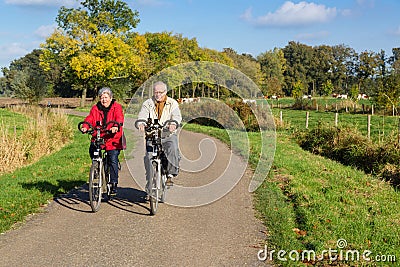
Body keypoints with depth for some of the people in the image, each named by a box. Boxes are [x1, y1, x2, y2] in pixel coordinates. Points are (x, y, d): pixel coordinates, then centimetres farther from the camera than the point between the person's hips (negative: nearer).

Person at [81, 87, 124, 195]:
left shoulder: (117, 107, 2)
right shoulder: (95, 108, 11)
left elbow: (119, 118, -15)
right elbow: (89, 118, -2)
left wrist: (116, 126, -37)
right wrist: (85, 126, -24)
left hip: (113, 139, -3)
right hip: (97, 138, 3)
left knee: (113, 160, -12)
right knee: (92, 150, -19)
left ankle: (114, 183, 1)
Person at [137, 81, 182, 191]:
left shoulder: (172, 103, 4)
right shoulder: (147, 104, 7)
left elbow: (177, 116, -13)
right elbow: (142, 116, -9)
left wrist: (173, 124, -37)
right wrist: (141, 124, -34)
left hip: (168, 135, -1)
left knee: (173, 149, -31)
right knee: (149, 157, -17)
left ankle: (170, 174, -19)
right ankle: (150, 184, -7)